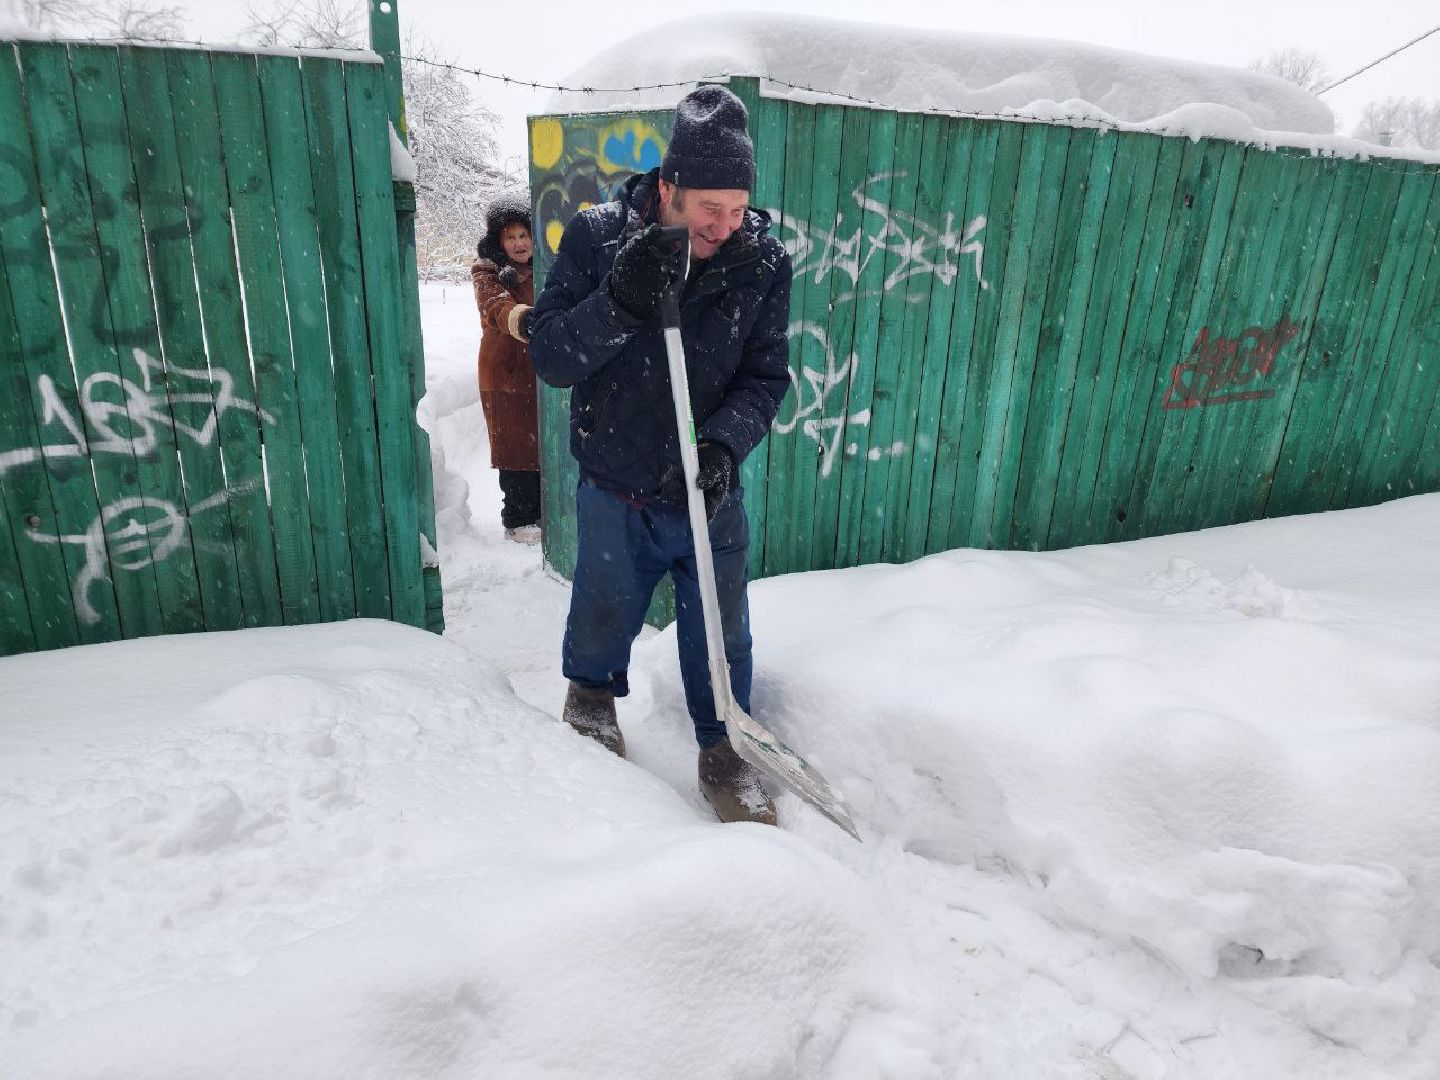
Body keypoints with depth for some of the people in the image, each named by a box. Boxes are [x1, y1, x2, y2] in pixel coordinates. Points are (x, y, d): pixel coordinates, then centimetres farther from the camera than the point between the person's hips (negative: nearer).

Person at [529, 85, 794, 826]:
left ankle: (724, 756, 35)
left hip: (710, 495, 1)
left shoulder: (763, 260, -8)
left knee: (721, 641, 11)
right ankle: (592, 705, 51)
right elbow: (549, 357, -13)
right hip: (615, 494, 0)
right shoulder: (596, 237, -11)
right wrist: (616, 305, -30)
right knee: (601, 626, 18)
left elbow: (766, 377, -5)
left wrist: (725, 440, -24)